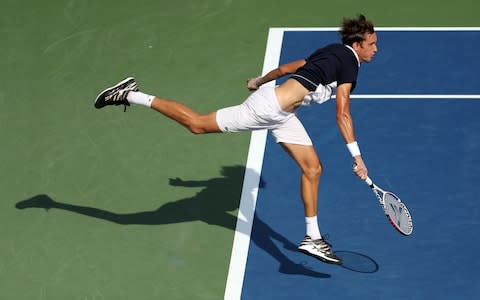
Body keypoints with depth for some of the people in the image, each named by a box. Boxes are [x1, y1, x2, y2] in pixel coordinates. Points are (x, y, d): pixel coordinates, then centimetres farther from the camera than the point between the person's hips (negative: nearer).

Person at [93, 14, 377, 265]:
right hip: (267, 106, -10)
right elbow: (343, 115, -20)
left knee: (313, 168, 7)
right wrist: (357, 157, -19)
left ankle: (312, 238, 12)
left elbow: (285, 68, 26)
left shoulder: (331, 51, 16)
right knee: (197, 124, -5)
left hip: (282, 116, 10)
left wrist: (259, 80, 40)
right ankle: (132, 96, 4)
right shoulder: (349, 64, -13)